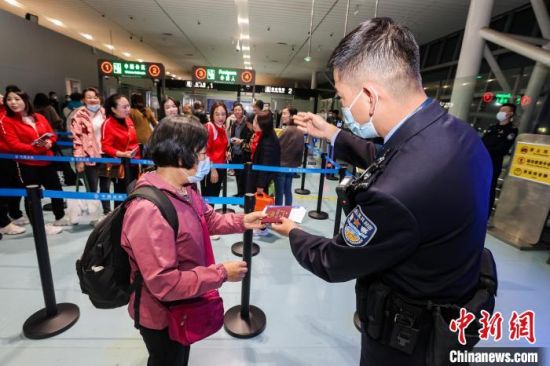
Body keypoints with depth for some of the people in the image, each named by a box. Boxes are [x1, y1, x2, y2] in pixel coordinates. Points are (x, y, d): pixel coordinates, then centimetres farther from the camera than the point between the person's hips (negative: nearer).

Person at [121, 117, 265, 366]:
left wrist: (242, 221, -9)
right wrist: (222, 273, -30)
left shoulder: (184, 190, -6)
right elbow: (164, 284, -36)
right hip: (162, 317, -8)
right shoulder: (148, 211, -37)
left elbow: (209, 219, 6)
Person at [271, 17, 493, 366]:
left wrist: (292, 233, -3)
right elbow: (392, 163, 6)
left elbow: (332, 263, -23)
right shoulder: (457, 132, -13)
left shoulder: (396, 194, -42)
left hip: (406, 337, -7)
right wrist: (332, 134, 8)